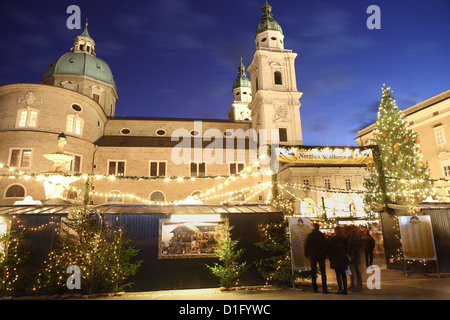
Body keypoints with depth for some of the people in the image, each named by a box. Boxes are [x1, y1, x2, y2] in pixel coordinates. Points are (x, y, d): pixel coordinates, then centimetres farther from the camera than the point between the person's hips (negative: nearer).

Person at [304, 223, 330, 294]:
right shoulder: (322, 235, -2)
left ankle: (314, 288, 12)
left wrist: (306, 255, 10)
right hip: (321, 255, 0)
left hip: (312, 255, 0)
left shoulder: (309, 236, -4)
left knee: (313, 272, 8)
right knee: (323, 272, 4)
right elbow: (326, 245, 3)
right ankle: (324, 289, 0)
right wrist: (325, 254, 12)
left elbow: (306, 246, -1)